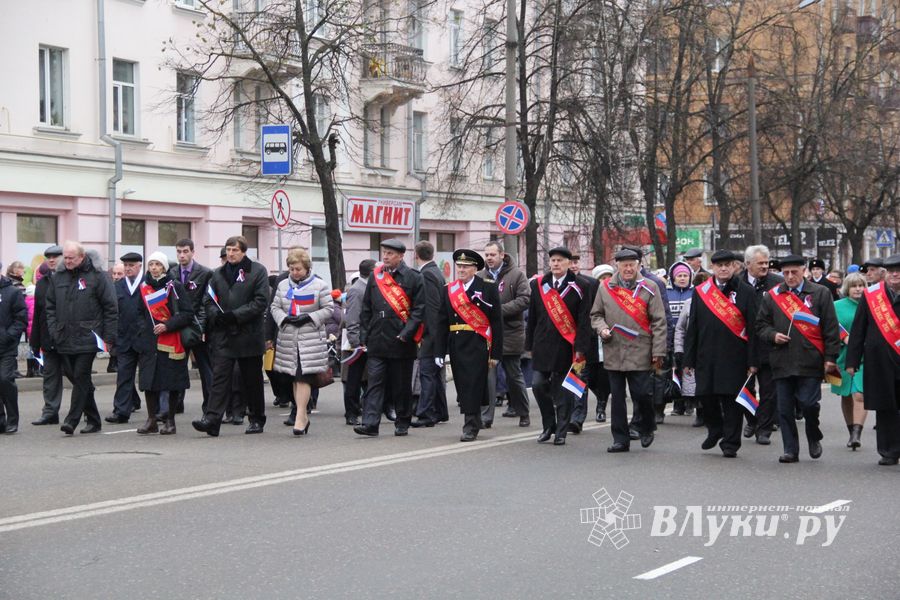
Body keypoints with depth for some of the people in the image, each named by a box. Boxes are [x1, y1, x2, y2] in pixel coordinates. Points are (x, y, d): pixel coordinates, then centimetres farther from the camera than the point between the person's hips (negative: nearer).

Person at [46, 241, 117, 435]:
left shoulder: (97, 276, -4)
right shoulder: (58, 277, 10)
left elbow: (111, 308, -4)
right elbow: (50, 306, 17)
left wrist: (108, 336, -6)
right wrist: (53, 330, 6)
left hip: (87, 339, -5)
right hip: (65, 339, 5)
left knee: (81, 378, -8)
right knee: (77, 379, 10)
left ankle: (72, 420, -7)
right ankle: (93, 419, 21)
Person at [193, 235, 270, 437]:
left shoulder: (257, 271, -1)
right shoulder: (218, 274, 13)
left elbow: (261, 301, -10)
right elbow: (208, 300, 12)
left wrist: (235, 315, -17)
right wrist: (216, 315, -10)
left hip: (249, 336, -3)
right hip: (223, 336, 3)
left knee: (252, 380, 8)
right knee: (219, 377, -8)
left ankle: (257, 420, 21)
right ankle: (211, 419, -16)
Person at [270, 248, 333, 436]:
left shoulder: (319, 285, -1)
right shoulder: (283, 285, 12)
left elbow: (328, 309, -1)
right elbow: (274, 307, 13)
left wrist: (309, 318, -13)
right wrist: (284, 318, -7)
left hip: (311, 339, -5)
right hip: (288, 339, 5)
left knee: (304, 378, -12)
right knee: (295, 378, 9)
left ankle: (300, 416, -12)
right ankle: (304, 416, 18)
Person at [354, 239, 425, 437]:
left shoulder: (413, 278, -2)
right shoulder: (375, 276, 10)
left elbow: (419, 309, -5)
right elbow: (366, 308, 14)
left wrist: (406, 333, -14)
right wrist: (364, 336, 8)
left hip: (401, 341, -3)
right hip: (377, 341, 3)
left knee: (402, 386, 7)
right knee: (375, 382, -5)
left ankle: (402, 424, 18)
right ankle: (370, 424, -10)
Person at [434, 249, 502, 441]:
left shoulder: (488, 289, -1)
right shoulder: (448, 291, 10)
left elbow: (497, 323, -3)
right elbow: (441, 323, 9)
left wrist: (495, 353, -7)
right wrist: (439, 352, 2)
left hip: (477, 345, -4)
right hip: (456, 345, 4)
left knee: (474, 385, -8)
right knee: (462, 386, 8)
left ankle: (471, 427, -4)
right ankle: (474, 423, 21)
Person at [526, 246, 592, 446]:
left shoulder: (579, 288, -3)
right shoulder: (538, 285, 9)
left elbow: (584, 322, -5)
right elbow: (532, 317, 13)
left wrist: (580, 350, -10)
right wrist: (530, 345, 10)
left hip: (566, 347, -3)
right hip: (542, 345, 3)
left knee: (563, 392, 2)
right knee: (538, 385, -4)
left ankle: (561, 432, 12)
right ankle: (548, 425, 16)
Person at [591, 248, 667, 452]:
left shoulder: (649, 288, 1)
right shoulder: (605, 288, 8)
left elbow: (659, 322, -1)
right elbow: (596, 314, 17)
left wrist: (658, 352, -6)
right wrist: (602, 329, -6)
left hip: (639, 353, -3)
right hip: (613, 352, 3)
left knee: (641, 393, -6)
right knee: (617, 397, 6)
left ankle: (646, 427, 22)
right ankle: (621, 439, 14)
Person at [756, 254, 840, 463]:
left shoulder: (820, 293, 4)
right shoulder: (772, 296, 10)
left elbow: (831, 328, 2)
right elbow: (761, 325, 15)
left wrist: (830, 358, -4)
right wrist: (773, 335, -6)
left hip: (810, 361, -2)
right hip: (782, 362, 3)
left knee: (808, 404, -7)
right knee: (784, 409, 3)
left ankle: (814, 438, 21)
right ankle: (790, 450, 12)